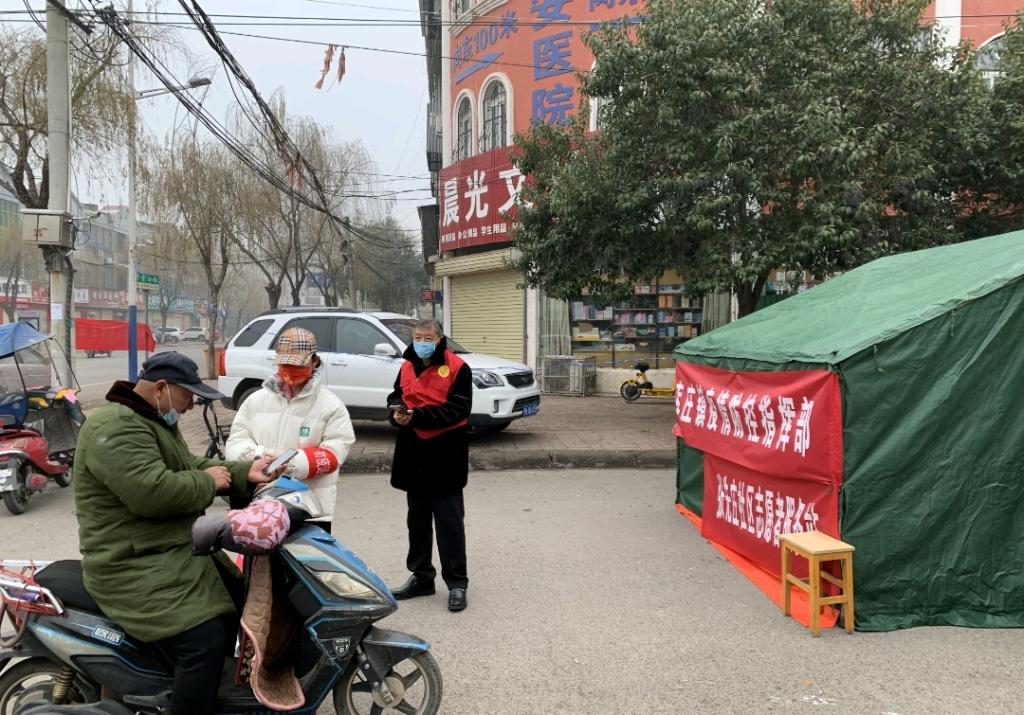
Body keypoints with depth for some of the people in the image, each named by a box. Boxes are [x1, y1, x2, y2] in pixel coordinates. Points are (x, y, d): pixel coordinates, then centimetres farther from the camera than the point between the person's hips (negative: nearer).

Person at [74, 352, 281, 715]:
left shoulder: (154, 420, 13)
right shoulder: (115, 427, -23)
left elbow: (190, 467, 16)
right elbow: (153, 492, -34)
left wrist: (245, 472, 0)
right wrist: (208, 482, -17)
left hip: (176, 548, 11)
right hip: (136, 566, -11)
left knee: (237, 601, 18)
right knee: (206, 641, -21)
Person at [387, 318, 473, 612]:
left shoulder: (457, 368, -9)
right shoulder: (407, 367, 10)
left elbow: (458, 408, -16)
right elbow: (396, 396, 14)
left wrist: (417, 415, -23)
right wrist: (397, 412, -11)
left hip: (445, 456, -6)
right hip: (414, 455, 6)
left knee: (449, 521, 0)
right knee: (417, 519, 16)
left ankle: (456, 583, 9)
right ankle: (421, 577, 29)